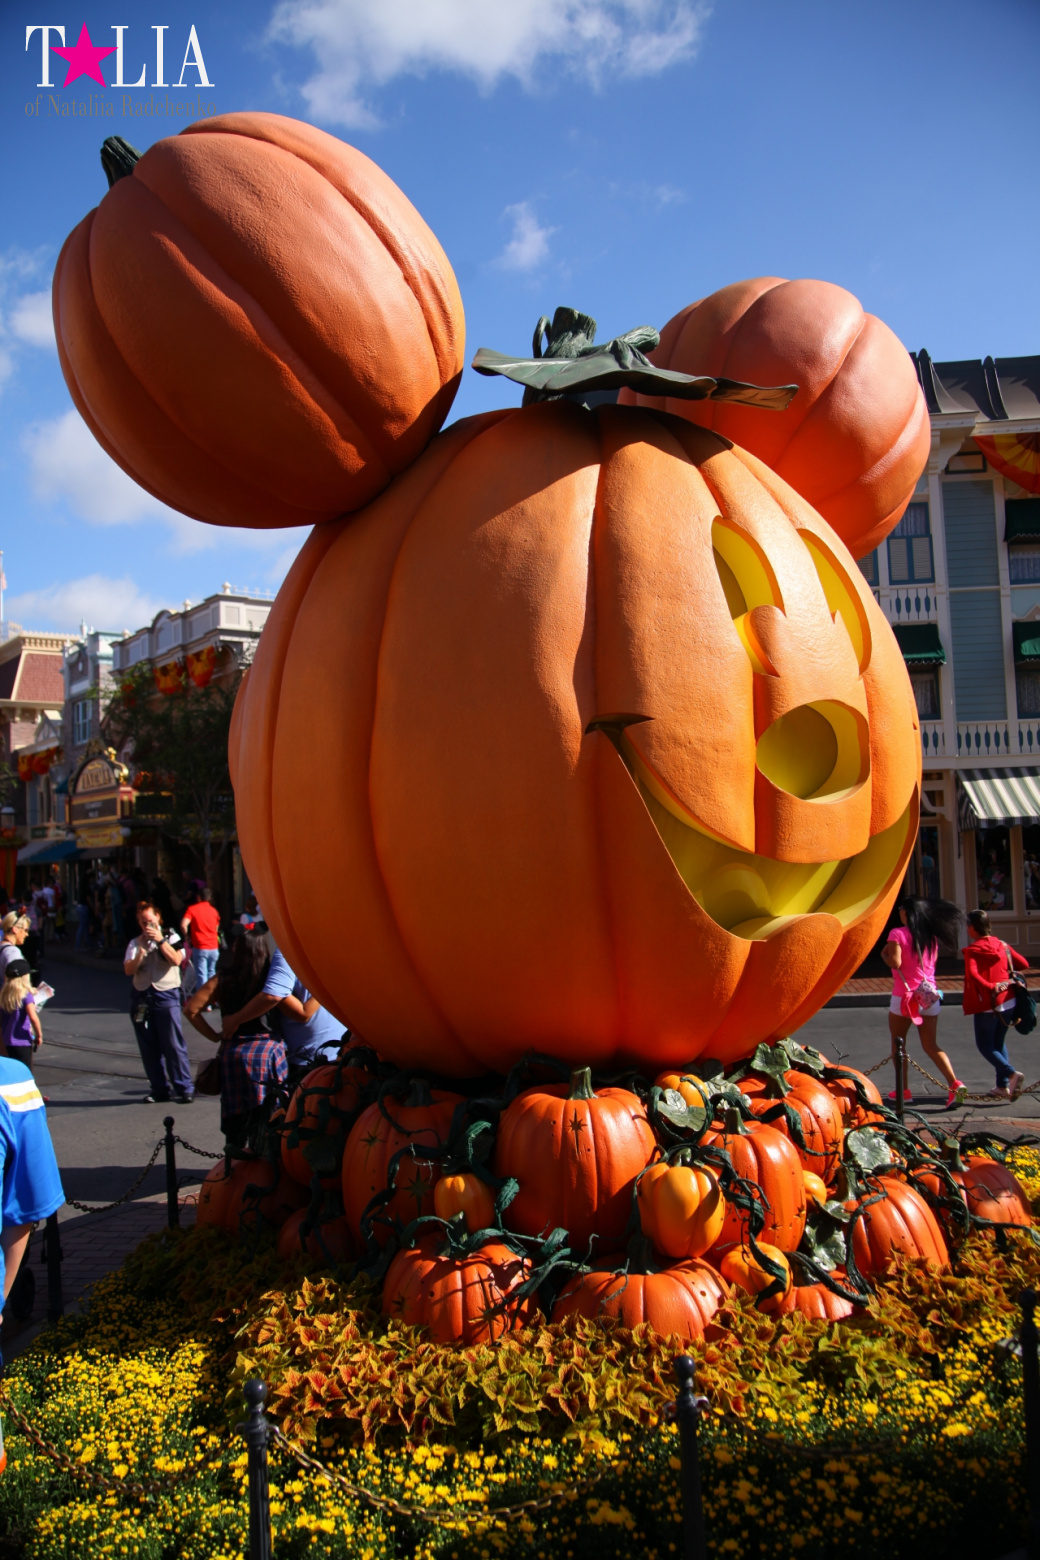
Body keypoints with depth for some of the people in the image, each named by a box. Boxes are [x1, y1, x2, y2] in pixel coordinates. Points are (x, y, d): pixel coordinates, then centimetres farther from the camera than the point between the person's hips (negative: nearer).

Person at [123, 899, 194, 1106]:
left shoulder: (170, 937, 5)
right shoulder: (135, 943, 11)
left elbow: (176, 960, -12)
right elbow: (128, 970, -1)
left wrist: (160, 940, -15)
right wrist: (140, 953, -17)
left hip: (166, 995, -4)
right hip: (142, 997, 4)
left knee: (173, 1045, -7)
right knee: (149, 1048, 6)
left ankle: (184, 1088, -2)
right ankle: (160, 1089, 15)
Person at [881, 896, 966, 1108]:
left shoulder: (898, 934, -11)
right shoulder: (931, 936, 6)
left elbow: (895, 963, -20)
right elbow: (932, 962, 14)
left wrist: (884, 954, -1)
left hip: (904, 997, -5)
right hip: (929, 995, 5)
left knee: (898, 1044, 12)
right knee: (931, 1046, 9)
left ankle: (903, 1090, 14)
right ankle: (954, 1084, -8)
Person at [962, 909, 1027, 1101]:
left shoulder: (972, 950, -9)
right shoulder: (1002, 945, 6)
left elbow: (973, 974, -25)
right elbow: (1024, 964, 9)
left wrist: (991, 987, -27)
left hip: (987, 1005, -6)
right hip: (1008, 1002, 6)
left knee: (985, 1045, 7)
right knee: (999, 1043, 18)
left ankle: (1011, 1074, -15)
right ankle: (1003, 1086, 14)